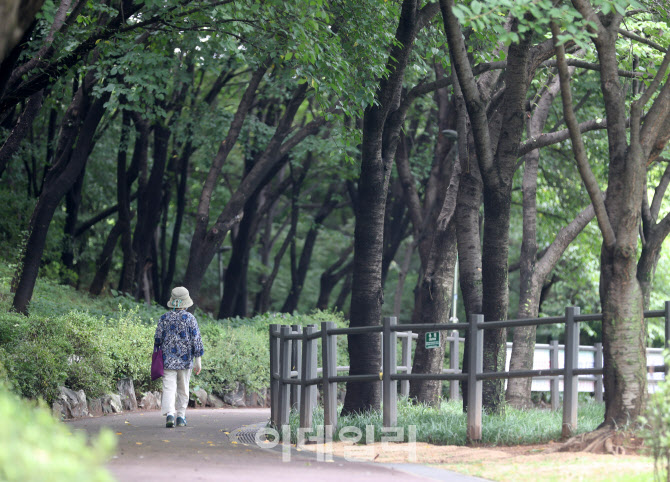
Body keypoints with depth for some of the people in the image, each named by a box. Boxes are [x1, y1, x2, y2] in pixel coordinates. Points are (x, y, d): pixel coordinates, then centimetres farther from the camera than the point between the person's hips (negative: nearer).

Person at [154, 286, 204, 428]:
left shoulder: (164, 318, 0)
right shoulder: (190, 319, -5)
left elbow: (158, 340, 5)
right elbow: (196, 340, -5)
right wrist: (198, 361, 1)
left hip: (168, 361, 0)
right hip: (185, 361, 0)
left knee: (169, 388, -5)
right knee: (183, 390, 13)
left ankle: (169, 414, -24)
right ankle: (181, 417, 18)